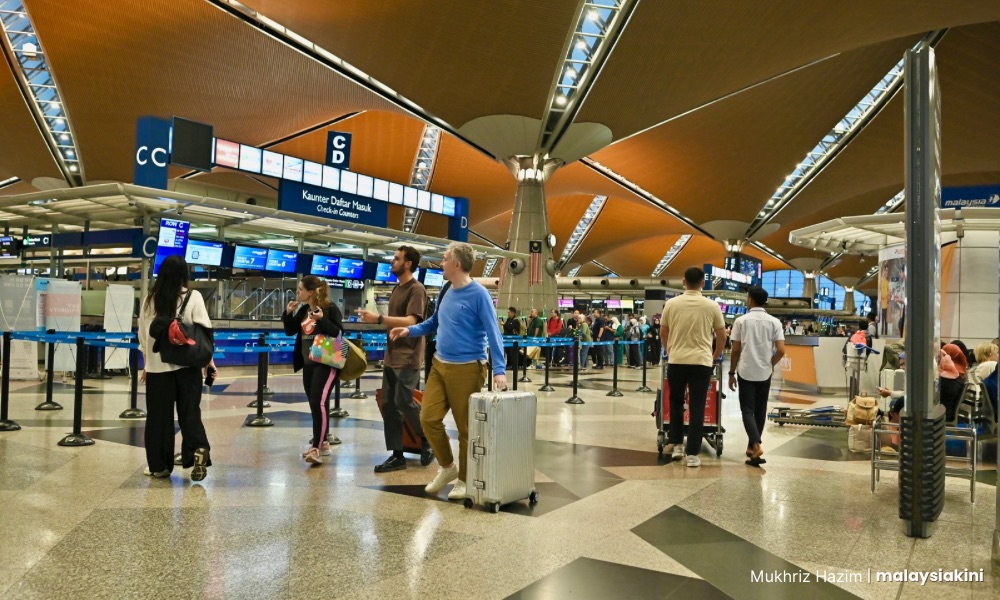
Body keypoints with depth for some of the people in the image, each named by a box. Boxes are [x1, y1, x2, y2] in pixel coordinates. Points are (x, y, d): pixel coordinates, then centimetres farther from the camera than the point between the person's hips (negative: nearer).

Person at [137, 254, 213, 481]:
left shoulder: (150, 299, 3)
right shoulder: (193, 297, -3)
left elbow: (143, 334, 8)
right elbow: (204, 330, -6)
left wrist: (146, 365, 16)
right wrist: (209, 360, 3)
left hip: (157, 366, 1)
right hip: (187, 365, -1)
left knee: (158, 415, 9)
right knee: (189, 412, 5)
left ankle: (159, 465, 16)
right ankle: (198, 450, -15)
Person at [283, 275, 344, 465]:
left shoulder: (330, 308, -11)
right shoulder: (303, 310, 10)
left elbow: (338, 332, -16)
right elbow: (290, 331, 14)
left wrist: (322, 319, -28)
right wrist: (288, 313, -1)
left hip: (326, 363, -8)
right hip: (308, 364, 8)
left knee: (319, 403, -17)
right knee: (314, 405, 12)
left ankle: (316, 449, -17)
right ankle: (323, 443, 24)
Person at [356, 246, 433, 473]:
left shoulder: (416, 289, -12)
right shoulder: (397, 288, 17)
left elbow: (410, 322, -23)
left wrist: (379, 318, -26)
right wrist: (375, 319, 8)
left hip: (408, 358, -9)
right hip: (391, 356, 9)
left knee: (404, 402, -8)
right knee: (389, 405, 6)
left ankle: (428, 440, 15)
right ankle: (397, 455, 12)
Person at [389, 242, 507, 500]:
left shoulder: (478, 294, -13)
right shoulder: (448, 292, 10)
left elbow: (493, 333, -16)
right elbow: (435, 323, 24)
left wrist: (499, 369, -25)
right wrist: (410, 330, 8)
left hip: (467, 369, -7)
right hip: (439, 365, 7)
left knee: (465, 426, 3)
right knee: (429, 418, 5)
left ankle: (464, 479, 19)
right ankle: (447, 467, 25)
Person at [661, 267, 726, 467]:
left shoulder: (671, 304, -1)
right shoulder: (712, 306, -3)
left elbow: (663, 333, 10)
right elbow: (722, 336, 6)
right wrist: (716, 356, 23)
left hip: (676, 361, 1)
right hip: (701, 362, -1)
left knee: (676, 403, 18)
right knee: (697, 408, 3)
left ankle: (676, 444, 22)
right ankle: (692, 453, 3)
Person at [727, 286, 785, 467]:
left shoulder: (741, 321, -5)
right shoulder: (774, 322, 0)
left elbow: (736, 350, -4)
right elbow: (781, 351, -5)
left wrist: (732, 373, 5)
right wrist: (771, 364, 13)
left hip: (746, 372, -2)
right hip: (764, 373, 3)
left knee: (747, 410, 1)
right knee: (760, 410, 14)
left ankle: (756, 445, -18)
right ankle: (752, 446, 21)